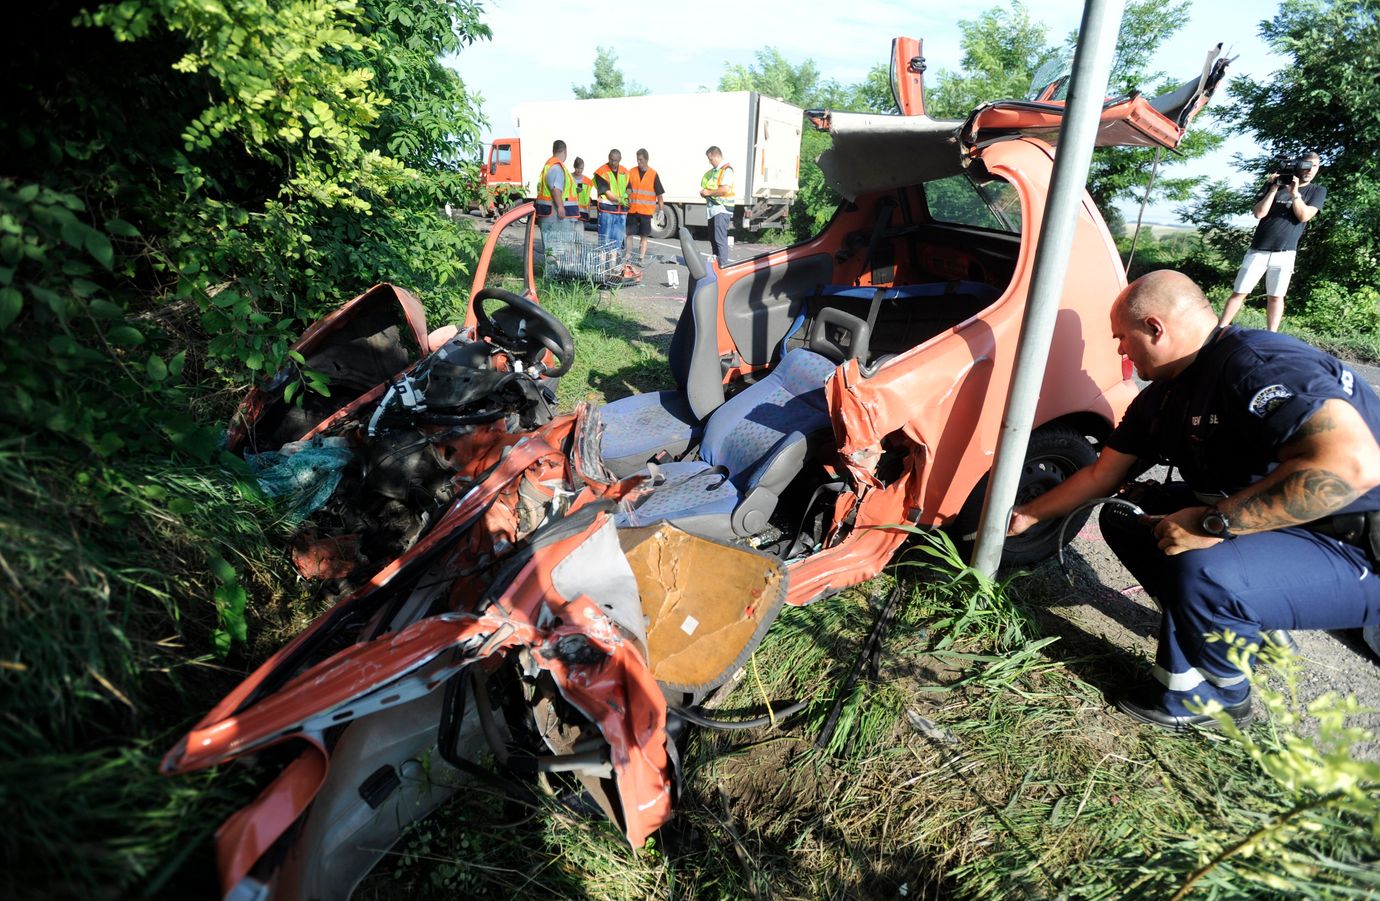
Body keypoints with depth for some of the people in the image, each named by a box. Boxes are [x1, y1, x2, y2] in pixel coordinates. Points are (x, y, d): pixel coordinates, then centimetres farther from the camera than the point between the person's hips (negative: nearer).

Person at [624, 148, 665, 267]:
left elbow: (659, 193, 0)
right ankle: (628, 256, 12)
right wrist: (626, 200, -11)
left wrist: (660, 209, -3)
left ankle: (641, 258, 10)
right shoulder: (632, 172, 5)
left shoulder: (653, 174, -1)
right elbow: (628, 189, 6)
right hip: (632, 209, 2)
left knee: (644, 235, 4)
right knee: (629, 234, 4)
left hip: (646, 210, -2)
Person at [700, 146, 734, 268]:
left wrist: (709, 192, -11)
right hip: (712, 208, 9)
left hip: (722, 208, -9)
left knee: (720, 238, -14)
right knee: (713, 238, 14)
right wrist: (703, 192, 7)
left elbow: (725, 189, -21)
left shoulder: (726, 170, -9)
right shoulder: (712, 171, 19)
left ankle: (723, 265, -14)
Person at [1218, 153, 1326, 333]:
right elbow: (1258, 213, -4)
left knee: (1275, 296, 2)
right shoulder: (1275, 183, 6)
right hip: (1258, 250, 0)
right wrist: (1274, 189, -10)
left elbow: (1304, 216, -7)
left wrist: (1294, 192, -13)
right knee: (1239, 292, -3)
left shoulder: (1318, 191, 8)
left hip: (1285, 253, 0)